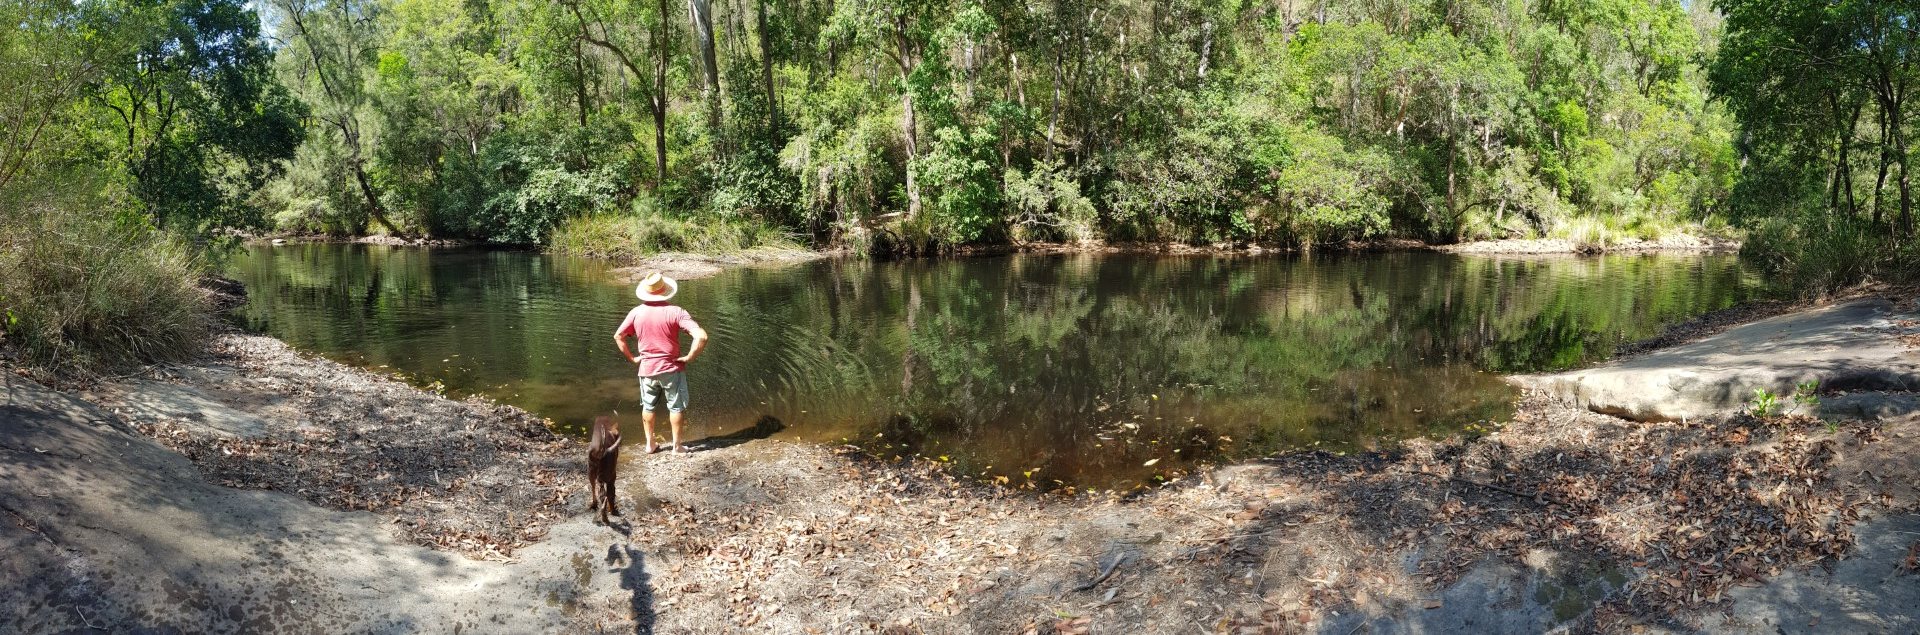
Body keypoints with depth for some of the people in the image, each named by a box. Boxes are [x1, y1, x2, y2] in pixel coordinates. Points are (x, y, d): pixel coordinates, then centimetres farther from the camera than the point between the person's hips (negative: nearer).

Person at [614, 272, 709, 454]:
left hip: (646, 369, 3)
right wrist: (689, 357, -13)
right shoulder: (675, 312, -18)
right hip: (672, 369, -3)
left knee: (648, 407, 20)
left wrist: (631, 358, 10)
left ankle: (650, 444, 29)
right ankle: (676, 446, 19)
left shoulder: (636, 313, -6)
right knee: (676, 407, 12)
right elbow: (701, 336, -26)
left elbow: (618, 336, 5)